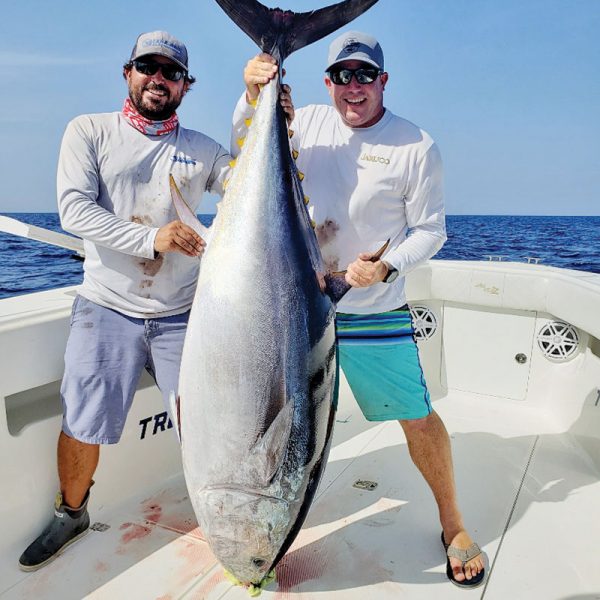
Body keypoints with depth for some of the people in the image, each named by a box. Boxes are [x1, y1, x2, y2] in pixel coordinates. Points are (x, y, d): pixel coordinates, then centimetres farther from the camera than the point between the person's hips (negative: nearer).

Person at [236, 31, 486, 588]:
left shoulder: (415, 146, -5)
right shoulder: (309, 122, 4)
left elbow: (430, 229, -2)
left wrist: (386, 266, -20)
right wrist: (252, 95, -12)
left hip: (376, 311, -2)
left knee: (418, 417, 3)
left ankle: (452, 523, 28)